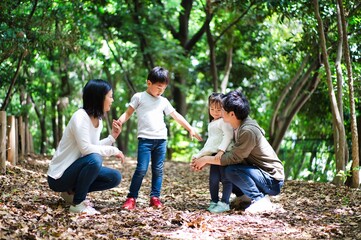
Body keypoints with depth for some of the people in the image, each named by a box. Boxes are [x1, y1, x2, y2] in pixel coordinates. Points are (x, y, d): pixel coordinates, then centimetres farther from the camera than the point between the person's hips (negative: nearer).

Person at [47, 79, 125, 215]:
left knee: (115, 177, -2)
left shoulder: (98, 120, 7)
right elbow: (86, 149, -27)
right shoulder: (80, 117, -20)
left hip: (76, 171, 9)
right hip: (59, 177, -8)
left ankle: (72, 192, 7)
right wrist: (113, 150, -19)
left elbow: (95, 148, 4)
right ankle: (77, 204, -16)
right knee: (94, 160, -33)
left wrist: (112, 137, 1)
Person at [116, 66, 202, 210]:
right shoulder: (139, 97, 5)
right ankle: (131, 198, -4)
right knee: (141, 169, -11)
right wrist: (120, 121, -17)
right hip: (145, 139, -4)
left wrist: (190, 129, 17)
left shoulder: (164, 101, 16)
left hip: (161, 140, 5)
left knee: (158, 170, 5)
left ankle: (155, 197, 12)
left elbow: (176, 116, 20)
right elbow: (128, 113, 3)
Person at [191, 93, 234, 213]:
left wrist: (221, 150, -27)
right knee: (213, 180, 4)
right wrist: (198, 155, 29)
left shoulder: (224, 121, -5)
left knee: (225, 179, -5)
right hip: (214, 155, 8)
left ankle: (224, 203, -6)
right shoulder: (211, 124, 24)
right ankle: (214, 202, 13)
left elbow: (228, 136, -18)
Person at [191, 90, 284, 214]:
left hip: (273, 181, -9)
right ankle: (244, 196, 13)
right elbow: (231, 152, 10)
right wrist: (205, 162, 1)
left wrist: (207, 159, -12)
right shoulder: (239, 127, 5)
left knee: (232, 170, -28)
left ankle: (260, 200, -16)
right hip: (259, 172, 9)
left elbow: (233, 158, -23)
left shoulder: (248, 131, -25)